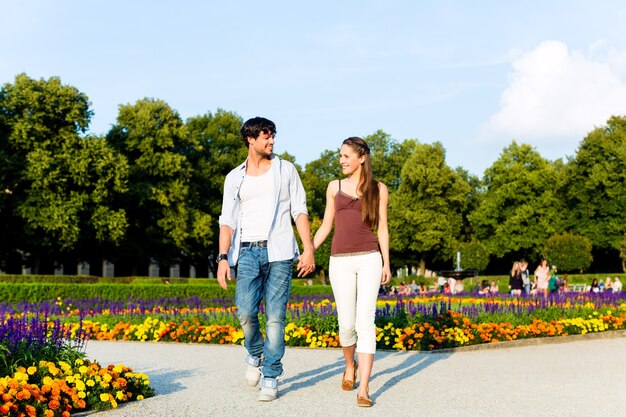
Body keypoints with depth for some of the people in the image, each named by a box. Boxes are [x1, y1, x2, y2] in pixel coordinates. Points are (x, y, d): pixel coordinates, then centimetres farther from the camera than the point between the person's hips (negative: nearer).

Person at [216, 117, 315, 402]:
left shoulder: (286, 169, 11)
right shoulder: (235, 178, 13)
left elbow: (299, 210, 8)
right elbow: (227, 220, 9)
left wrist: (309, 250, -2)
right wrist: (223, 257, -4)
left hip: (279, 251, -1)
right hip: (248, 251, 1)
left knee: (275, 316, -5)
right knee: (246, 311, -13)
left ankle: (270, 378, 5)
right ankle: (255, 354, 18)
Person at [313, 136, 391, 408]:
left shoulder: (378, 189, 8)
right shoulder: (335, 187, 13)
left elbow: (382, 228, 8)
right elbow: (326, 226, 14)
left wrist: (386, 263, 1)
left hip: (369, 259, -2)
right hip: (341, 261, 2)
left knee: (365, 322, -13)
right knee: (347, 324, 1)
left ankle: (364, 389, -13)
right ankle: (350, 365, 33)